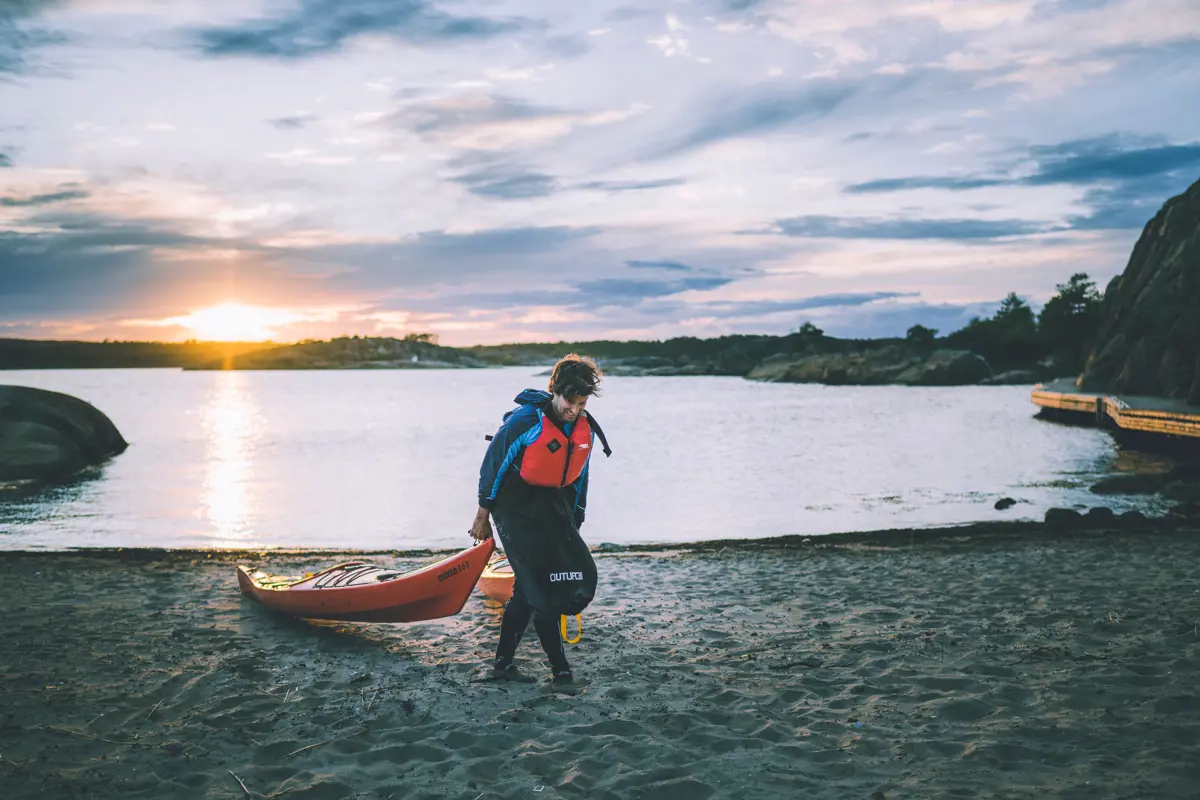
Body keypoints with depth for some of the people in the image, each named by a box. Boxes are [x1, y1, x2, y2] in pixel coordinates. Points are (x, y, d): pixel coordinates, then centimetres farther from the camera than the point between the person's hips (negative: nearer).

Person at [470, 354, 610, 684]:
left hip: (553, 505, 7)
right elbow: (494, 463, -11)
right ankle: (559, 666, -2)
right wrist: (483, 515, -6)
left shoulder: (586, 430, 2)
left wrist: (574, 525, 15)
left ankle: (503, 661, 14)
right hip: (516, 507, -7)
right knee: (537, 586, -10)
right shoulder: (526, 420, -18)